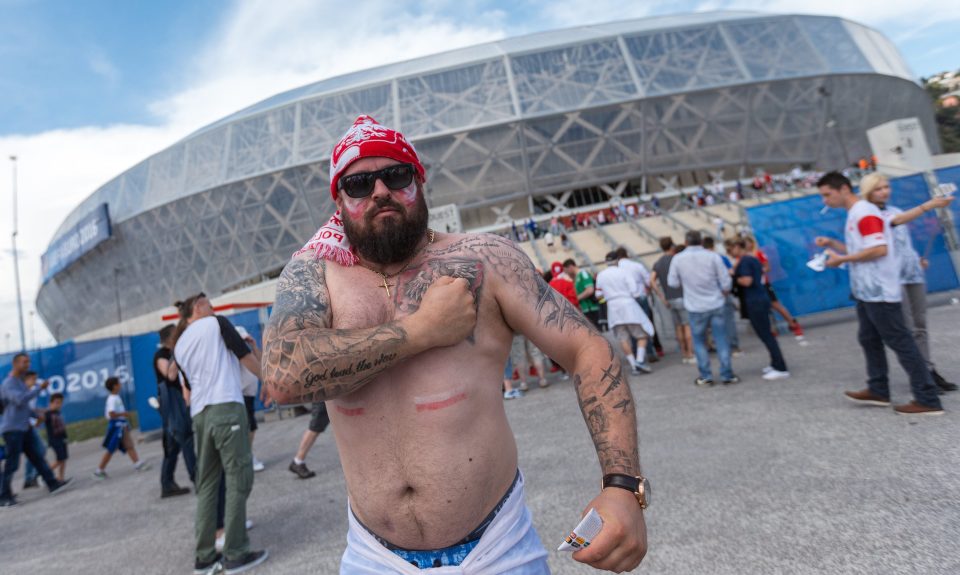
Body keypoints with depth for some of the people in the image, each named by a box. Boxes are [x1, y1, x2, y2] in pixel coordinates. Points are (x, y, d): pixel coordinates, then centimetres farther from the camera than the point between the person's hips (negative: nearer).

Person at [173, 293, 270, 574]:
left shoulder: (178, 345, 19)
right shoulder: (216, 323, 2)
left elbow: (190, 384, 23)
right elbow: (246, 357, 1)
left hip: (199, 415, 7)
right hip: (227, 408, -7)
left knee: (206, 486, 11)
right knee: (237, 480, -2)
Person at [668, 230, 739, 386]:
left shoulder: (677, 259, -7)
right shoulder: (713, 256, -7)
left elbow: (673, 282, -1)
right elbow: (725, 282, -4)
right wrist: (723, 296, 14)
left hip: (695, 307, 0)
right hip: (716, 305, 0)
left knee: (699, 342, 12)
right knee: (721, 340, 8)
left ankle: (706, 377, 15)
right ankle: (727, 375, 11)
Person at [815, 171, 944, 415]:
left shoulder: (865, 212, -16)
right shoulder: (854, 214, 15)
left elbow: (879, 249, -25)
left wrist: (842, 259, -19)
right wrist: (833, 244, 9)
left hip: (879, 292, -10)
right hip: (866, 292, 10)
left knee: (900, 342, -5)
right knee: (869, 340, 16)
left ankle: (928, 400, 2)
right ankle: (878, 391, 26)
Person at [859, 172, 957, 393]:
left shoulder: (894, 210, 16)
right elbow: (900, 220, -26)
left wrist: (918, 258, 10)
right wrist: (928, 205, -39)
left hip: (913, 273, 7)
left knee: (920, 326, 9)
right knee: (908, 329, -6)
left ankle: (929, 372, 15)